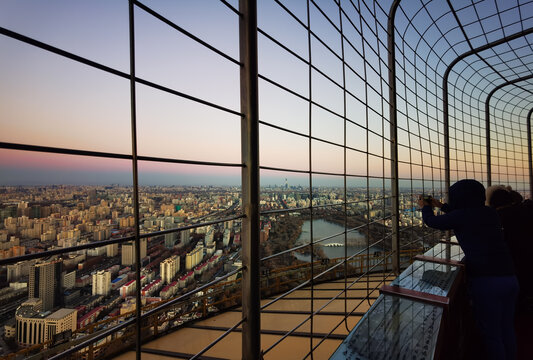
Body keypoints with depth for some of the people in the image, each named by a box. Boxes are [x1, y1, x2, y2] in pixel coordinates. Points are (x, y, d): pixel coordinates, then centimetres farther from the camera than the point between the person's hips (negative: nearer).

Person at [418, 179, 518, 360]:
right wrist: (441, 206, 36)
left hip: (486, 281, -7)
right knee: (507, 330, 20)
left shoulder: (461, 215, -11)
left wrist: (425, 207, 23)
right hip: (510, 277, 7)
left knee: (491, 335, 6)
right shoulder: (490, 213, 8)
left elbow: (432, 221, 4)